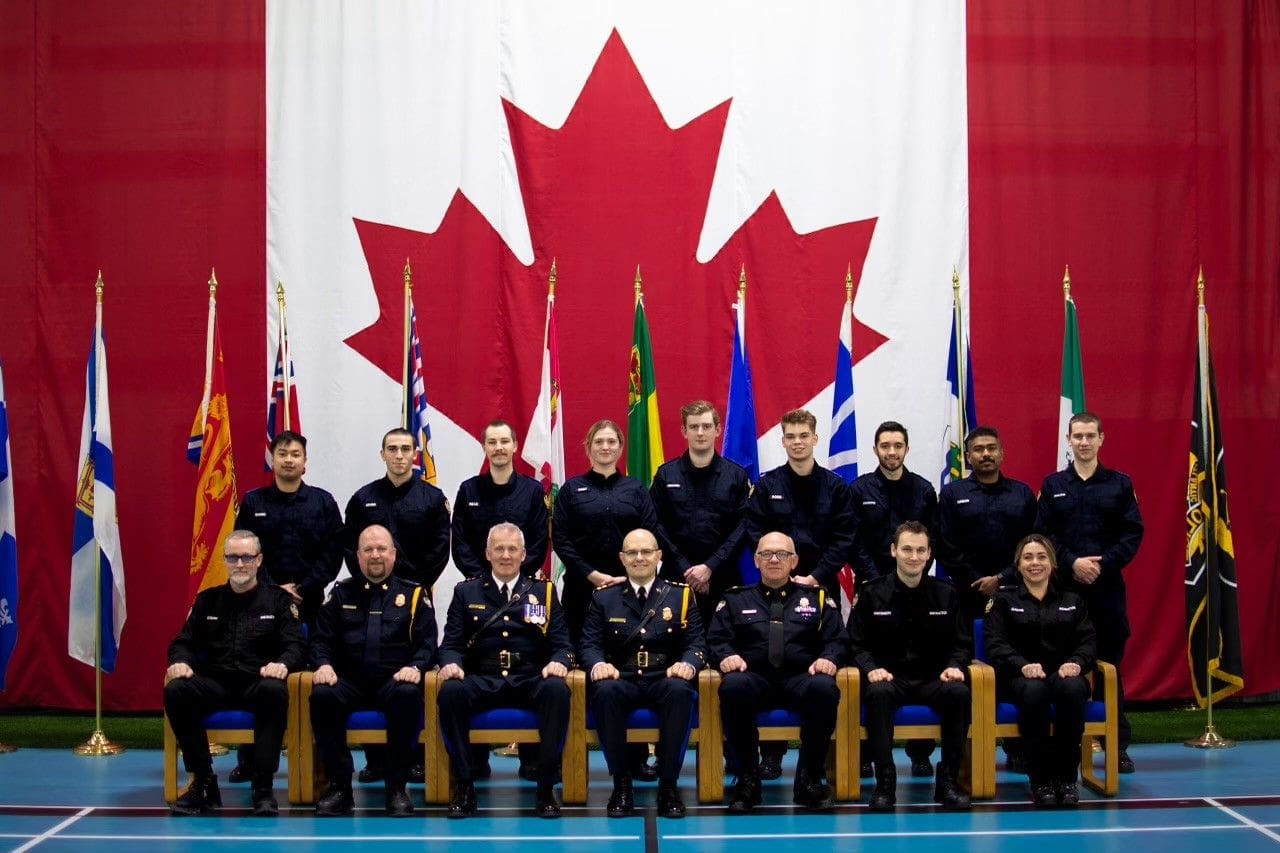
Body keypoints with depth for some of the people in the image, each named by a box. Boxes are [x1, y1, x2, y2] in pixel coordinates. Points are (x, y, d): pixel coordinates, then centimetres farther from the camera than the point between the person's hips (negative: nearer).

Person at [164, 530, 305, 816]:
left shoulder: (279, 600, 12)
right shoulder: (207, 600, 19)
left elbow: (296, 646, 3)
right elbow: (183, 642, 17)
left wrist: (283, 663, -21)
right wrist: (180, 661, -8)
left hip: (257, 683, -2)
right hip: (214, 684, 2)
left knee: (275, 692, -38)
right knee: (175, 691, -29)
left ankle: (263, 786, -28)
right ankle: (203, 782, -18)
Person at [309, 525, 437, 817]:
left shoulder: (413, 594, 13)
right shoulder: (341, 593, 17)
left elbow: (428, 642, 6)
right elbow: (321, 639, 13)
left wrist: (415, 667, -14)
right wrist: (323, 664, -8)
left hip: (394, 681, -1)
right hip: (349, 681, 1)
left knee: (408, 695, -37)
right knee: (322, 695, -32)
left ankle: (397, 787, -24)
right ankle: (339, 786, -22)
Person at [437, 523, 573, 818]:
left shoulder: (544, 591, 16)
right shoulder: (466, 592, 17)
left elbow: (562, 644, 11)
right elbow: (451, 644, 11)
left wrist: (559, 662, -13)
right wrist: (451, 663, -13)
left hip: (531, 680, 0)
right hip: (482, 681, 0)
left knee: (557, 690, -34)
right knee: (451, 691, -33)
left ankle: (546, 787, -27)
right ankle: (464, 784, -23)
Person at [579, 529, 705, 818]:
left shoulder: (681, 595, 13)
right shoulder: (604, 597, 14)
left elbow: (696, 643, 6)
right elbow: (590, 644, 7)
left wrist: (688, 663, -18)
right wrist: (598, 664, -17)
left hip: (665, 681, 0)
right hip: (621, 682, 0)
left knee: (680, 690, -36)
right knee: (605, 690, -35)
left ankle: (669, 785, -26)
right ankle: (621, 784, -23)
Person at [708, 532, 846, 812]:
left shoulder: (817, 598, 21)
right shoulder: (736, 599, 21)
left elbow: (837, 640, 13)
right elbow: (716, 639, 12)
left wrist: (828, 658, -10)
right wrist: (726, 656, -11)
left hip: (802, 679, 0)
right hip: (754, 678, 0)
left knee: (824, 688, -36)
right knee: (733, 687, -37)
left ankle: (810, 779, -20)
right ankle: (747, 779, -23)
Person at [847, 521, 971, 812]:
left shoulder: (946, 594, 10)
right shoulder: (872, 594, 5)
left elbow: (962, 643, 12)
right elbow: (857, 644, 4)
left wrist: (955, 666, -10)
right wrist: (871, 668, -16)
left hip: (933, 680, 2)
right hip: (889, 678, -1)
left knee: (959, 693, -32)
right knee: (877, 694, -37)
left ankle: (947, 780, -21)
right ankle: (885, 782, -29)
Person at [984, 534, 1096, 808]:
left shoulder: (1072, 601, 22)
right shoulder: (1004, 600, 15)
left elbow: (1088, 641, 9)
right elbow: (996, 644, 0)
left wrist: (1076, 662, -16)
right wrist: (1022, 665, -21)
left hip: (1063, 674, 2)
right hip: (1021, 678, -2)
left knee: (1073, 688, -37)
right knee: (1034, 692, -39)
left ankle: (1066, 777, -28)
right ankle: (1040, 780, -30)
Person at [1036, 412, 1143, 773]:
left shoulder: (1120, 484, 7)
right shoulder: (1052, 485, 8)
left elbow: (1133, 533, 1)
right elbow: (1042, 535, 1)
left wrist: (1102, 564, -12)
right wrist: (1072, 563, -13)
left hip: (1107, 587, 0)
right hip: (1063, 587, 0)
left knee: (1110, 665, 3)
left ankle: (1118, 746, 9)